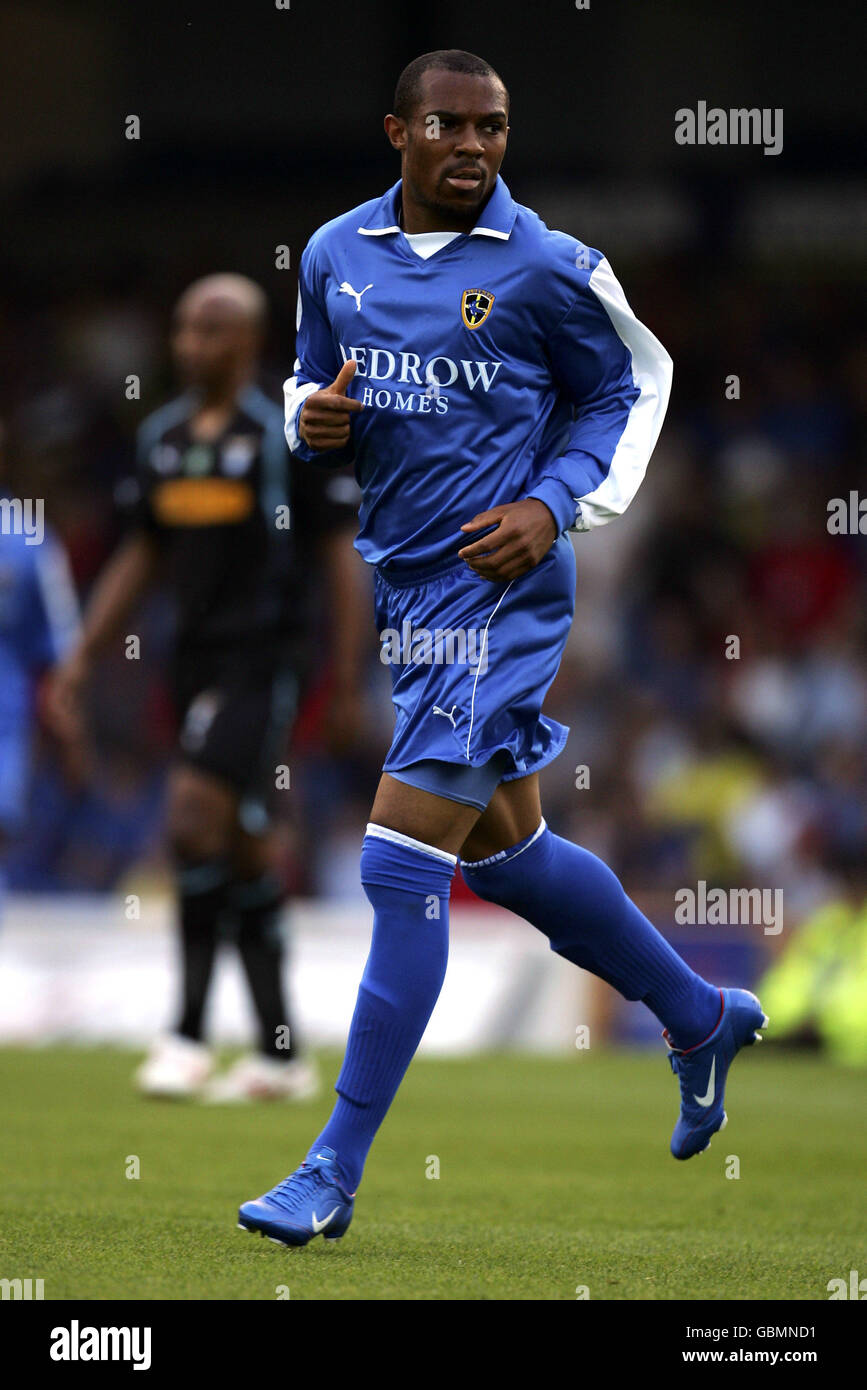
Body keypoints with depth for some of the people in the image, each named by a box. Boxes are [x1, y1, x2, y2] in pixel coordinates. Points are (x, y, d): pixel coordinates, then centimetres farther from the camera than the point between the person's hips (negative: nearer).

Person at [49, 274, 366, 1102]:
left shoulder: (288, 434, -7)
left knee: (195, 818, -18)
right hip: (195, 661, 7)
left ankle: (189, 1035, -12)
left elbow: (339, 552, -5)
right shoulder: (162, 436, 11)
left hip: (260, 664, -7)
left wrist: (347, 675, -9)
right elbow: (141, 556, 19)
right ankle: (281, 1057, 13)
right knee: (241, 851, 7)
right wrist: (83, 655, 13)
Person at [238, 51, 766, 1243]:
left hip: (498, 590, -7)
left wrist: (559, 506, -9)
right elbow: (318, 386, 19)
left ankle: (334, 1175, -9)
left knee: (403, 863, -13)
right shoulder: (335, 256, 6)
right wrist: (314, 419, -5)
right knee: (503, 852, 19)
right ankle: (702, 1018, 43)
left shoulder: (546, 269, -8)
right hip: (404, 587, 7)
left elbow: (631, 383, 5)